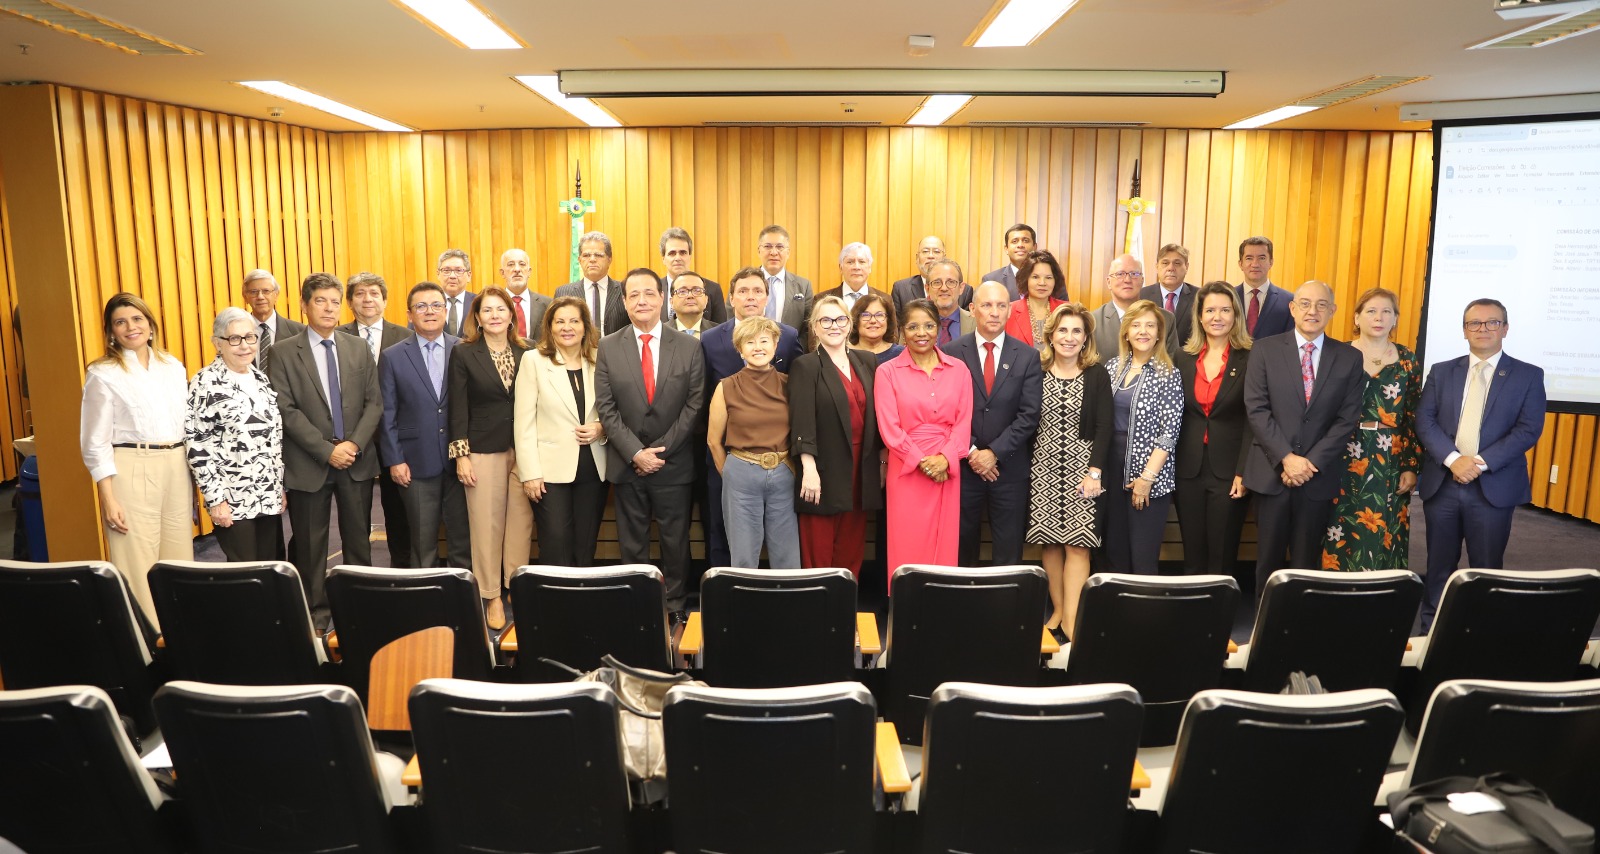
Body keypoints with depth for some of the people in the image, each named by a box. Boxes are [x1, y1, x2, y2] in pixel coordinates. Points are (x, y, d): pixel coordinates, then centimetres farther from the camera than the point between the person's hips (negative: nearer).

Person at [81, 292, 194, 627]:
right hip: (131, 471, -4)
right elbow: (95, 442, -4)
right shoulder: (103, 374, -3)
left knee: (179, 558, 7)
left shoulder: (173, 367, 10)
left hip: (176, 469, 4)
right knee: (138, 564, -2)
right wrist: (108, 499, -10)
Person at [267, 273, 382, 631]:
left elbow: (374, 403, 3)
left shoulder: (359, 349, 7)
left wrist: (354, 444, -11)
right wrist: (327, 451, -15)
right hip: (309, 464, -2)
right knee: (310, 546, 7)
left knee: (359, 541, 9)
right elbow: (286, 410, -9)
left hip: (357, 462, 2)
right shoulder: (283, 352, -2)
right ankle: (314, 616, 19)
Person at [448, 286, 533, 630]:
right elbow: (458, 408, -1)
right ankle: (491, 596, 14)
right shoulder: (463, 353, 0)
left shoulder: (527, 353, 6)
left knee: (522, 522, 5)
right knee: (486, 524, 2)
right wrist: (461, 455, -6)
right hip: (483, 450, -2)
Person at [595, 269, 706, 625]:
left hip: (674, 462, 0)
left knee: (676, 541, 8)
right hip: (626, 463, 1)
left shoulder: (688, 347, 0)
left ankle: (676, 607, 21)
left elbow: (694, 405, -4)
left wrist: (662, 449, -10)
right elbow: (606, 408, -2)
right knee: (632, 543, 9)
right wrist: (635, 452, -12)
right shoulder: (608, 348, 1)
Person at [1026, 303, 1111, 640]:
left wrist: (1094, 471, -11)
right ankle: (1057, 609, 15)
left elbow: (1104, 427, -3)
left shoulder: (1097, 375, 1)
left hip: (1083, 469, -1)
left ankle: (1071, 619, -3)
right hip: (1044, 470, 2)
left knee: (1077, 544, -5)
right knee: (1049, 542, 4)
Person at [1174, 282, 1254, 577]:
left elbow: (1253, 421, -6)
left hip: (1229, 470, -3)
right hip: (1189, 469, 3)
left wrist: (1243, 472, -12)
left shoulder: (1250, 360, -4)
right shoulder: (1183, 358, 6)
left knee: (1223, 556, 5)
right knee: (1192, 555, 10)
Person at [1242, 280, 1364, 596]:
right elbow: (1257, 410, -6)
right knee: (1268, 561, 8)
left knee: (1307, 563, 9)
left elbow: (1347, 418, 0)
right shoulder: (1265, 350, 1)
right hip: (1271, 474, -1)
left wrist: (1311, 462, -10)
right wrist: (1286, 458, -13)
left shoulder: (1349, 358, 5)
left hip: (1318, 477, 1)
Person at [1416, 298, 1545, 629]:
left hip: (1494, 487, -2)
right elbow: (1425, 420, -1)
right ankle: (1431, 630, 22)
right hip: (1442, 484, 2)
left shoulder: (1528, 376, 3)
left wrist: (1481, 462, -17)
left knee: (1487, 569, 7)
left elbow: (1529, 429, -6)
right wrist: (1453, 459, -16)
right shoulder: (1442, 371, 9)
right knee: (1439, 566, 11)